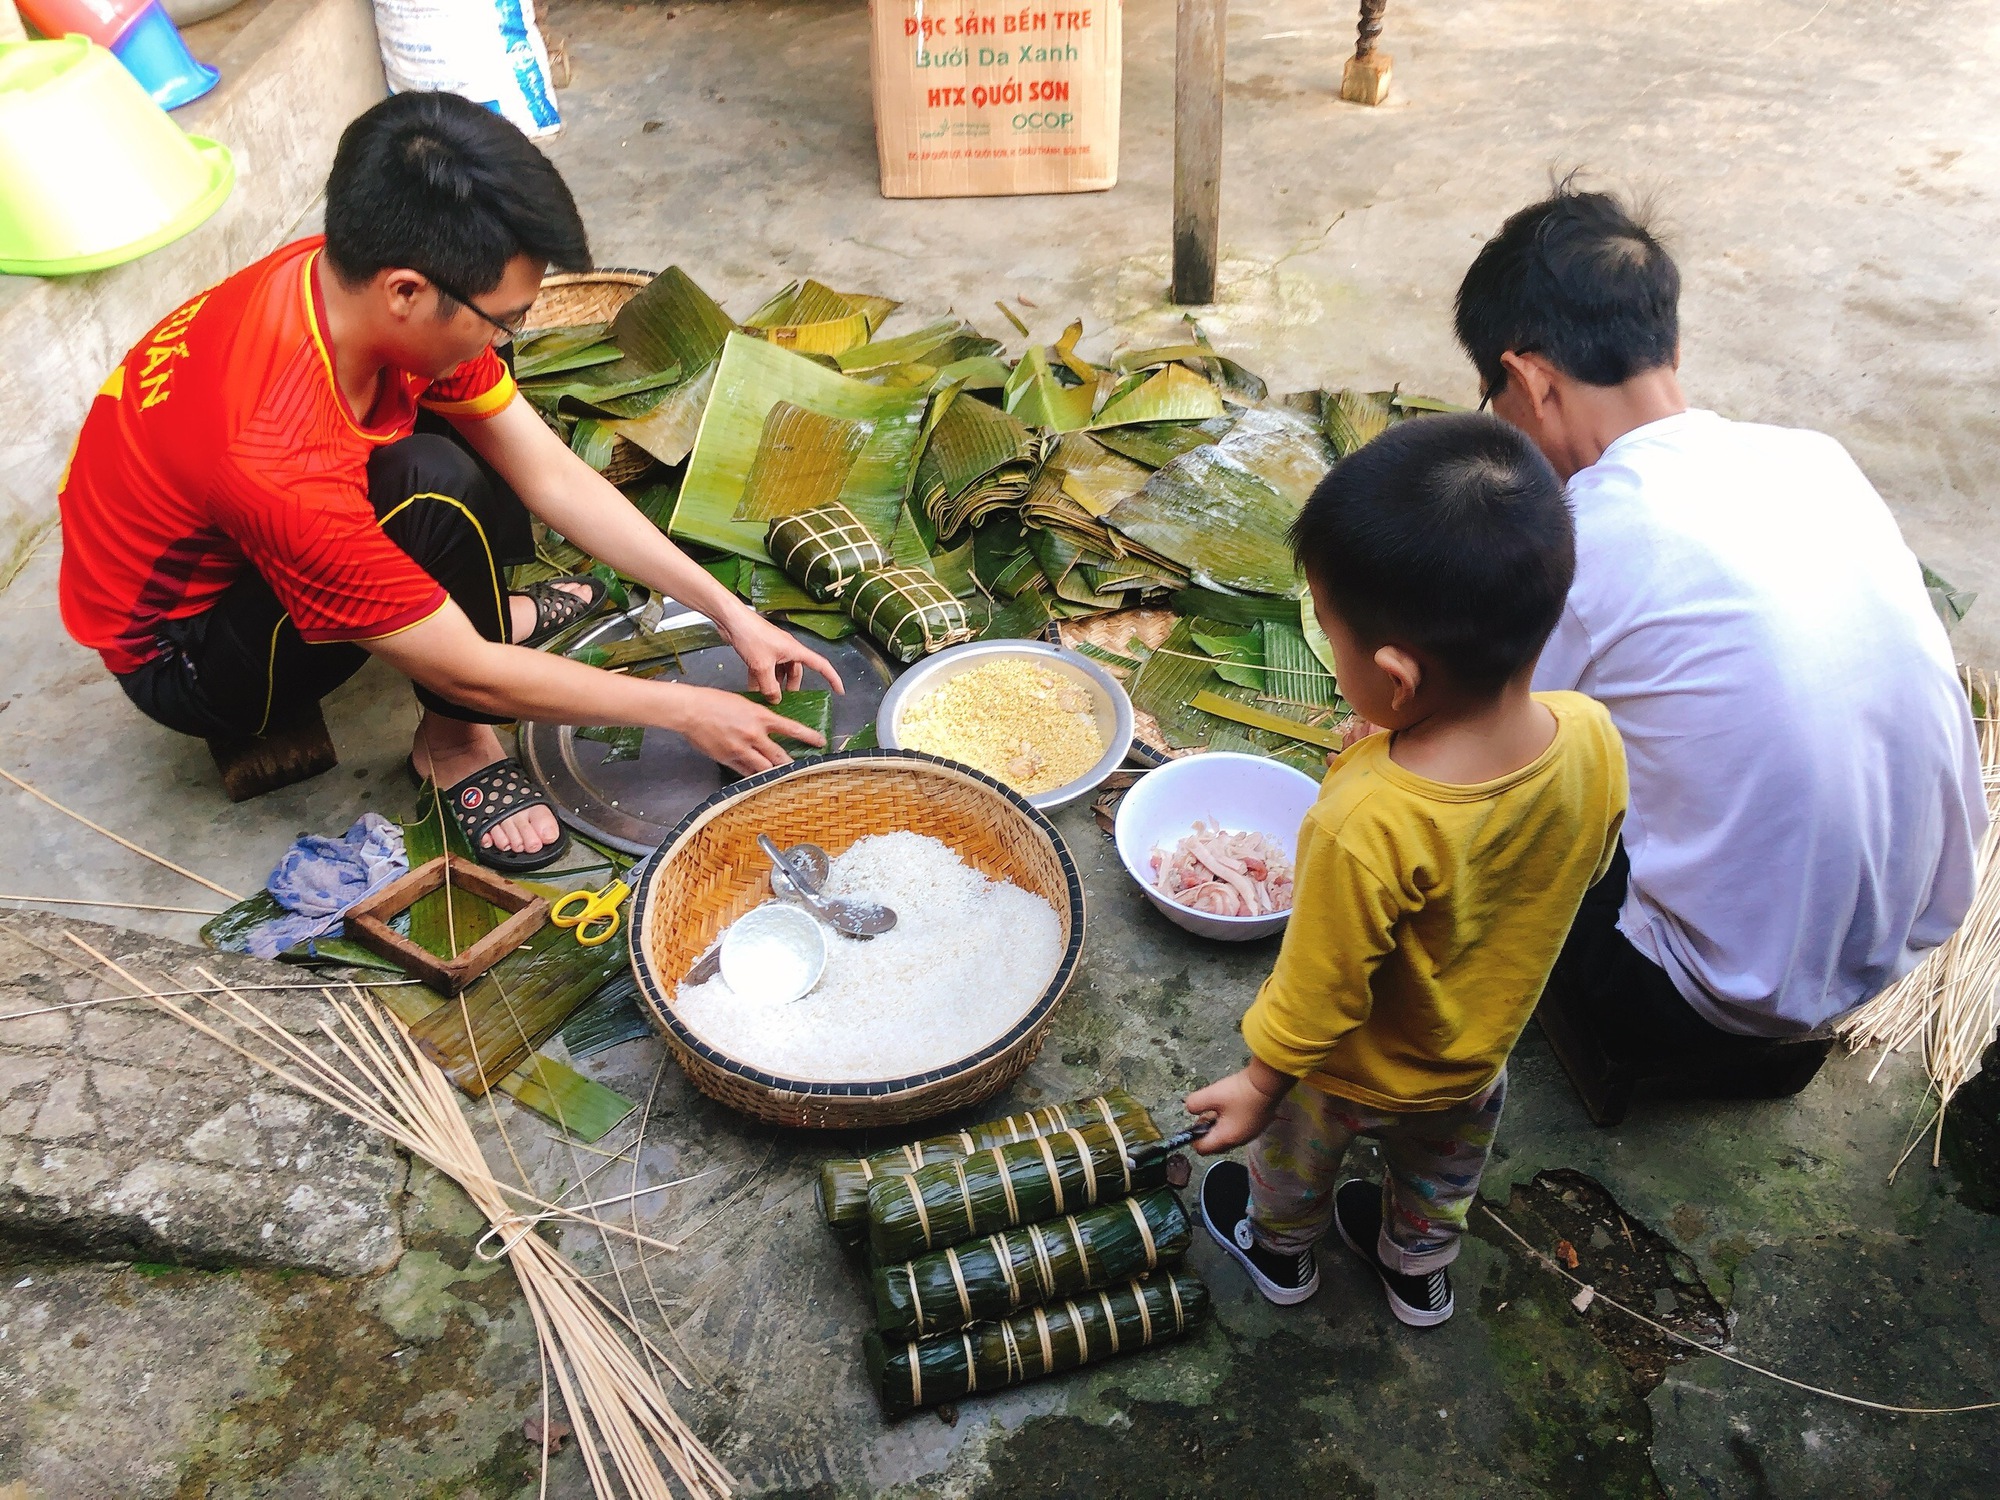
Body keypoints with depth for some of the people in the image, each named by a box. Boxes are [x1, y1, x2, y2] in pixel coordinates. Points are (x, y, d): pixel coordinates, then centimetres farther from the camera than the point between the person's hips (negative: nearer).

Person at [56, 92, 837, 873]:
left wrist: (730, 613, -12)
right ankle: (455, 743, -11)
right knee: (435, 487, -33)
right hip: (180, 654, -7)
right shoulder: (284, 465, -40)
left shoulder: (354, 279, -19)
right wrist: (683, 710, -20)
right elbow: (468, 673, -29)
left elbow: (554, 477, -11)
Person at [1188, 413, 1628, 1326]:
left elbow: (1318, 995, -28)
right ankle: (1420, 1274, 62)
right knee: (1442, 1171, 35)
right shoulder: (1591, 739, -29)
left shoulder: (1366, 830, -45)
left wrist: (1258, 1087, -11)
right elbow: (1588, 866, -7)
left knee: (1296, 1155, 30)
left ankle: (1279, 1249, 59)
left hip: (1355, 1074, -4)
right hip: (1485, 1046, 5)